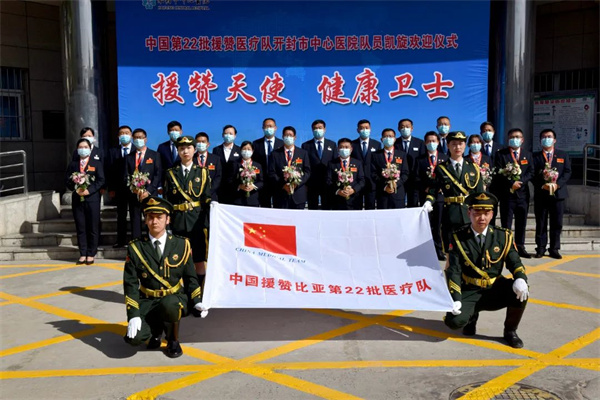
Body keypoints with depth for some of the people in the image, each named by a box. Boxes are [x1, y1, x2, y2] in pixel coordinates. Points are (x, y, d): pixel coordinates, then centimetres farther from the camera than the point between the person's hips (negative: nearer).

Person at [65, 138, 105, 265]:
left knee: (93, 227, 0)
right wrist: (76, 189, -9)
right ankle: (82, 254, 10)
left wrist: (89, 190, -15)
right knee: (80, 228, 4)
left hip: (92, 198, -3)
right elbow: (67, 180, 10)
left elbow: (101, 180, -3)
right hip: (77, 199, 3)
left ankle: (91, 254, 7)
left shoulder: (97, 163, 5)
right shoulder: (73, 164, 15)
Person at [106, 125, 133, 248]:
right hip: (120, 189, 3)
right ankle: (121, 241, 15)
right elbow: (109, 171, 6)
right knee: (121, 215, 9)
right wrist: (111, 189, -1)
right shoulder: (113, 151, 9)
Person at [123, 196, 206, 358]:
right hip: (147, 302, 1)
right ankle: (156, 329, 13)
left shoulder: (181, 244, -1)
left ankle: (173, 341, -6)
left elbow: (190, 277, 6)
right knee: (134, 338, -25)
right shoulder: (135, 247, -2)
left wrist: (197, 301, -8)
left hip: (175, 300, -1)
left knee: (169, 304, -38)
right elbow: (130, 283, -4)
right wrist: (133, 315, -14)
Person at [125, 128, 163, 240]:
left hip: (150, 194, -2)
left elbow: (158, 175, -2)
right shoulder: (129, 157, 15)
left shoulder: (154, 155, 7)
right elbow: (126, 176, 9)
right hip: (134, 194, 2)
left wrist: (148, 191, -12)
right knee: (135, 221, 2)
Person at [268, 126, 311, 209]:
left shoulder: (303, 153, 11)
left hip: (298, 194, 1)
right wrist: (283, 184, -13)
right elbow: (271, 173, 2)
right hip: (281, 194, -1)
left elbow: (307, 171, 6)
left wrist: (297, 183, -11)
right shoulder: (275, 154, 8)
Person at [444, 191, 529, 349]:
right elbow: (453, 271, -10)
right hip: (469, 292, -2)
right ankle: (472, 316, 14)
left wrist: (520, 279, -26)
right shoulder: (458, 238, -7)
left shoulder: (503, 236, -1)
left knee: (520, 292, -28)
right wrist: (456, 299, -21)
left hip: (495, 291, 2)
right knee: (454, 321, -27)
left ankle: (510, 331, 1)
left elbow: (515, 262, -1)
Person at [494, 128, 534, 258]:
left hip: (522, 193, 4)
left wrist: (520, 182, -11)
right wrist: (511, 183, -16)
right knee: (506, 222, -1)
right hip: (507, 193, -4)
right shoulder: (501, 154, 2)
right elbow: (498, 173, -7)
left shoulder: (527, 155, 15)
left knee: (521, 222, 7)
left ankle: (520, 247, 14)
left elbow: (531, 172, 6)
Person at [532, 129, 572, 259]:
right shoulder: (535, 156, 7)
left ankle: (554, 249, 11)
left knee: (557, 224, 3)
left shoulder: (563, 155, 12)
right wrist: (542, 185, -17)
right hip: (540, 194, -1)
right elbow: (532, 175, -1)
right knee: (541, 223, 2)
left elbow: (567, 172, 3)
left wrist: (557, 184, -13)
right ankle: (540, 249, 9)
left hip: (558, 193, 1)